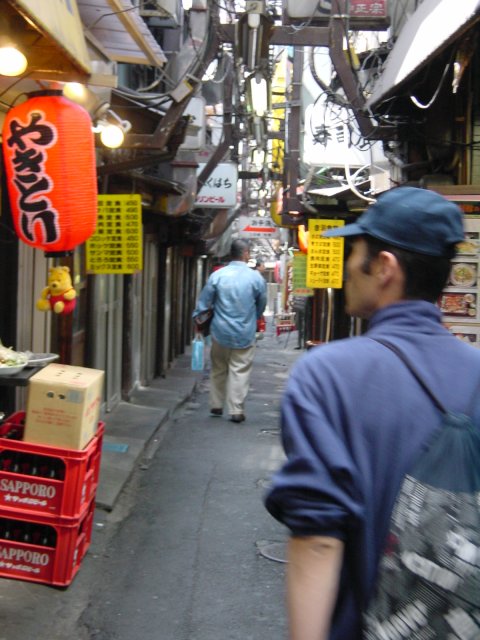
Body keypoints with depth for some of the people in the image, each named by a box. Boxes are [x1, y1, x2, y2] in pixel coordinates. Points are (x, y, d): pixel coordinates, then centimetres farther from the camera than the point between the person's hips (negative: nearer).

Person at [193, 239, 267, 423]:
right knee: (240, 371, 4)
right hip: (245, 335, -1)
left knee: (218, 370, 17)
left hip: (220, 332, 2)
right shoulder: (256, 277, -7)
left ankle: (216, 405, 25)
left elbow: (204, 302, -1)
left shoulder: (217, 276, -7)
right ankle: (236, 410, 3)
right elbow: (261, 306, 6)